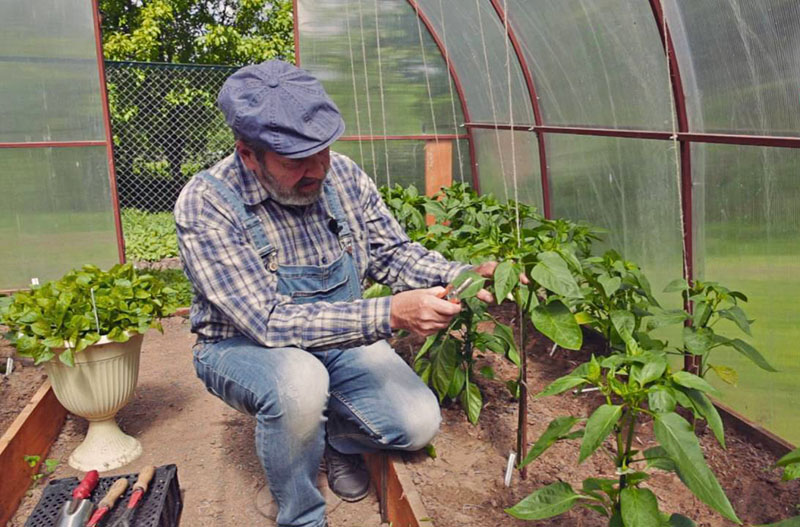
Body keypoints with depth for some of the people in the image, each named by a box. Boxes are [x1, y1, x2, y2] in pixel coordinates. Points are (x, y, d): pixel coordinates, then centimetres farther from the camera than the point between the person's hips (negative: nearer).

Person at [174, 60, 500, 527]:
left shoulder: (343, 176, -10)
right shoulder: (207, 204, -25)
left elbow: (392, 253, -1)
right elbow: (270, 322, -31)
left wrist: (463, 277, -20)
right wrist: (390, 314, -39)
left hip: (339, 339, 4)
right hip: (243, 347, -4)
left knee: (419, 423, -13)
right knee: (299, 380, -37)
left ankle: (337, 436, 21)